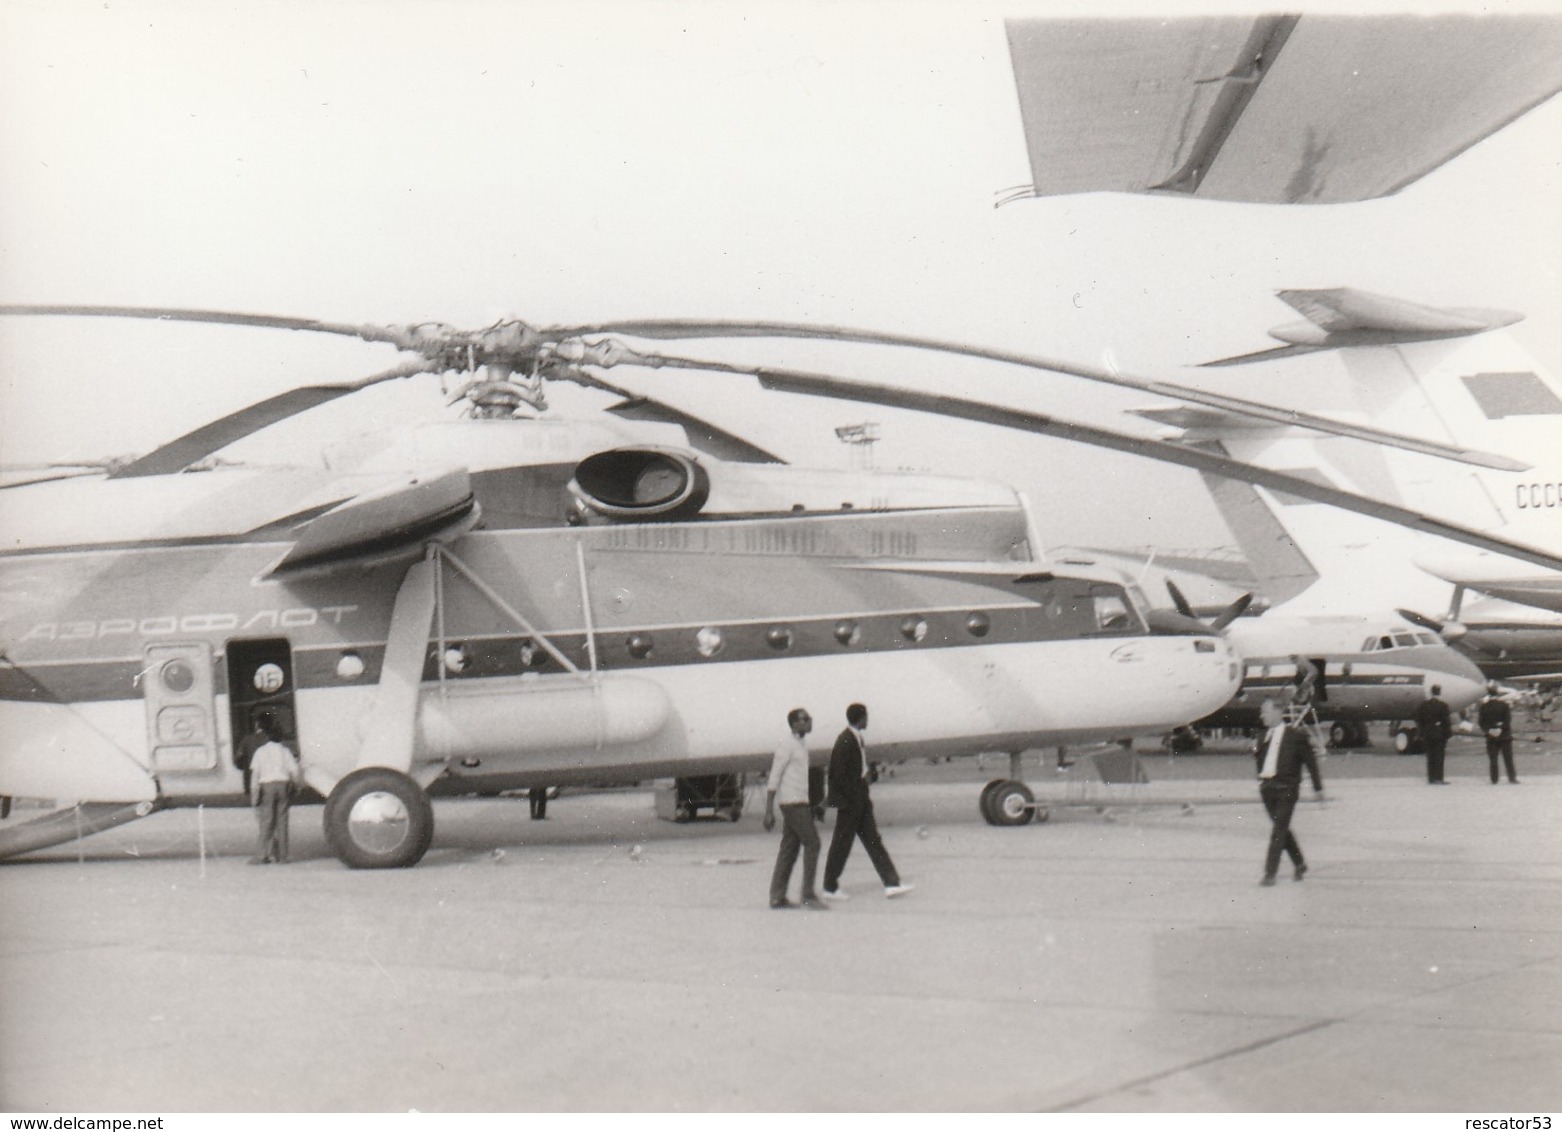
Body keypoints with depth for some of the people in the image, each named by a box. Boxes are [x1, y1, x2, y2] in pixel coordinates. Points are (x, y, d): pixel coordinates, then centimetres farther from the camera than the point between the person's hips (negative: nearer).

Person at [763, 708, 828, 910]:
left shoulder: (801, 746, 18)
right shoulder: (786, 747, -11)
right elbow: (774, 778, -13)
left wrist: (811, 807, 21)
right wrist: (769, 812, -16)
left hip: (799, 803, 9)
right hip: (793, 803, -9)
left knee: (789, 849, 6)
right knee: (812, 843, -10)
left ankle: (777, 897, 6)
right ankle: (808, 895, -8)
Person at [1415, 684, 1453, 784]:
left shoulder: (1424, 704, 3)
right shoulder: (1443, 705, -11)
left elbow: (1418, 720, 6)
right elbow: (1446, 722, -11)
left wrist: (1422, 732, 13)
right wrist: (1448, 733, -3)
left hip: (1427, 734, 4)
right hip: (1439, 734, -4)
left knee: (1430, 756, 10)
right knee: (1439, 756, -1)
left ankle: (1431, 777, 12)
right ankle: (1438, 778, -4)